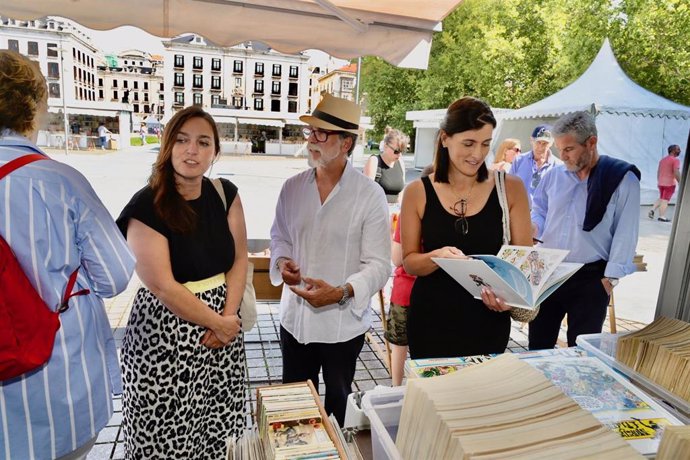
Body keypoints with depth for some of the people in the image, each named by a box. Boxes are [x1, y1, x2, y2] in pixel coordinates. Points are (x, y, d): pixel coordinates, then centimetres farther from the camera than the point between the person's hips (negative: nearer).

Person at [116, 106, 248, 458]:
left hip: (223, 324, 5)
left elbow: (239, 259, 3)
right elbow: (163, 287, -16)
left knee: (216, 429, 14)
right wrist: (220, 323, -11)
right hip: (165, 335, -4)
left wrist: (229, 316, -10)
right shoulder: (147, 206, -14)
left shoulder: (226, 194, 2)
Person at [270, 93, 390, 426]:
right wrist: (282, 261, -7)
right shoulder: (292, 188, 1)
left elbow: (378, 265, -14)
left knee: (339, 405, 21)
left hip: (343, 323, -3)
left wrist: (340, 293, -29)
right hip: (294, 318, 4)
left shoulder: (369, 195, -13)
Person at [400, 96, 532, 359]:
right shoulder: (417, 192, -5)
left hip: (488, 324, 1)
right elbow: (409, 262, -2)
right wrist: (438, 256, -22)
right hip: (430, 322, 0)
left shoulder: (510, 188, -3)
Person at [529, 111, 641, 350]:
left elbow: (625, 234, -8)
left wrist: (610, 278, -11)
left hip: (590, 277, -4)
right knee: (538, 344, 14)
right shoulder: (554, 175, 5)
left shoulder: (623, 178, -7)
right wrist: (532, 225, -9)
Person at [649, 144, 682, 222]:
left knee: (661, 199, 20)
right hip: (670, 184, -7)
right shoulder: (675, 160, -11)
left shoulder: (662, 159, 12)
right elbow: (676, 173, -19)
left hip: (661, 183, 7)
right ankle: (661, 217, -1)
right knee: (665, 200, -3)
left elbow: (658, 172, 16)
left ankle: (652, 210, 6)